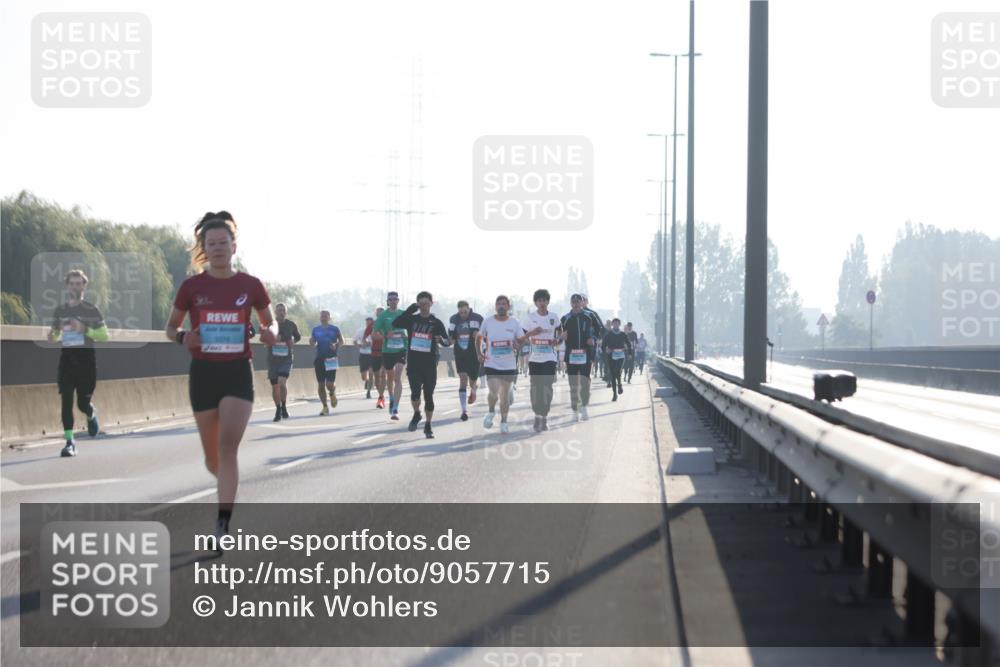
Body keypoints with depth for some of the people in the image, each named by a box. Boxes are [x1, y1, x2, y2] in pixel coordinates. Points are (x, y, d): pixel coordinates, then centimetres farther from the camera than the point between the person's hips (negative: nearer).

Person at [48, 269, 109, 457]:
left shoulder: (92, 310, 0)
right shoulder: (60, 311, 9)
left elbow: (104, 336, -2)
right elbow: (55, 334, 21)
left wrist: (85, 329, -17)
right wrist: (52, 337, -3)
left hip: (86, 358, -2)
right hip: (66, 358, 2)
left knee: (83, 403, 3)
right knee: (66, 401, -9)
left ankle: (92, 415, 40)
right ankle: (69, 441, -6)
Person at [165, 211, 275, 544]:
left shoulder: (250, 285, 0)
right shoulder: (192, 287, -1)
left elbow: (269, 323, 13)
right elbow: (171, 327, 10)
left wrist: (270, 335, -10)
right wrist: (182, 337, -12)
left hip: (238, 373, -1)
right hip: (203, 374, 1)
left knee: (228, 446, -17)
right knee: (212, 457, 9)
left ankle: (222, 525, -17)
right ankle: (228, 481, 45)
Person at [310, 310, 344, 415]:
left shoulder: (334, 329, 3)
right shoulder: (316, 329, 11)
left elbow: (341, 341, 8)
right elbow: (312, 342, 15)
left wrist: (336, 345, -12)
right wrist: (311, 341, -8)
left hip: (331, 359, -3)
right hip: (319, 359, 3)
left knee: (330, 384, -11)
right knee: (320, 385, 1)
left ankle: (332, 394, 26)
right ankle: (325, 407, 11)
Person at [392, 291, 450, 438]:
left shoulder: (436, 323, 3)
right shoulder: (412, 319, 4)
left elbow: (448, 342, -2)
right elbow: (395, 323, -13)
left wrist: (441, 340, -26)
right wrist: (411, 309, -15)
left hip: (430, 365, 0)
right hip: (413, 363, 0)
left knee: (428, 395, 4)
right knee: (415, 391, -15)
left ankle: (428, 426, 17)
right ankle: (416, 414, 15)